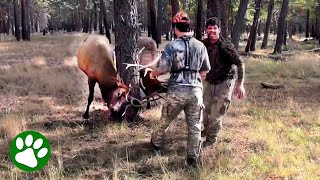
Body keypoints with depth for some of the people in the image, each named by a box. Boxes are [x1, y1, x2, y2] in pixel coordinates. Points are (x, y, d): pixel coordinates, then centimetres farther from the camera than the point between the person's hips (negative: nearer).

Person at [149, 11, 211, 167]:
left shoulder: (172, 46, -9)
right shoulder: (201, 46, 4)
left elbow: (163, 67, -15)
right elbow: (206, 69, 12)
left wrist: (154, 73, 6)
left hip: (176, 90, -2)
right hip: (196, 90, 2)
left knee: (165, 120, 20)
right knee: (194, 126, 9)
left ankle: (157, 143, 42)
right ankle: (193, 158, 9)